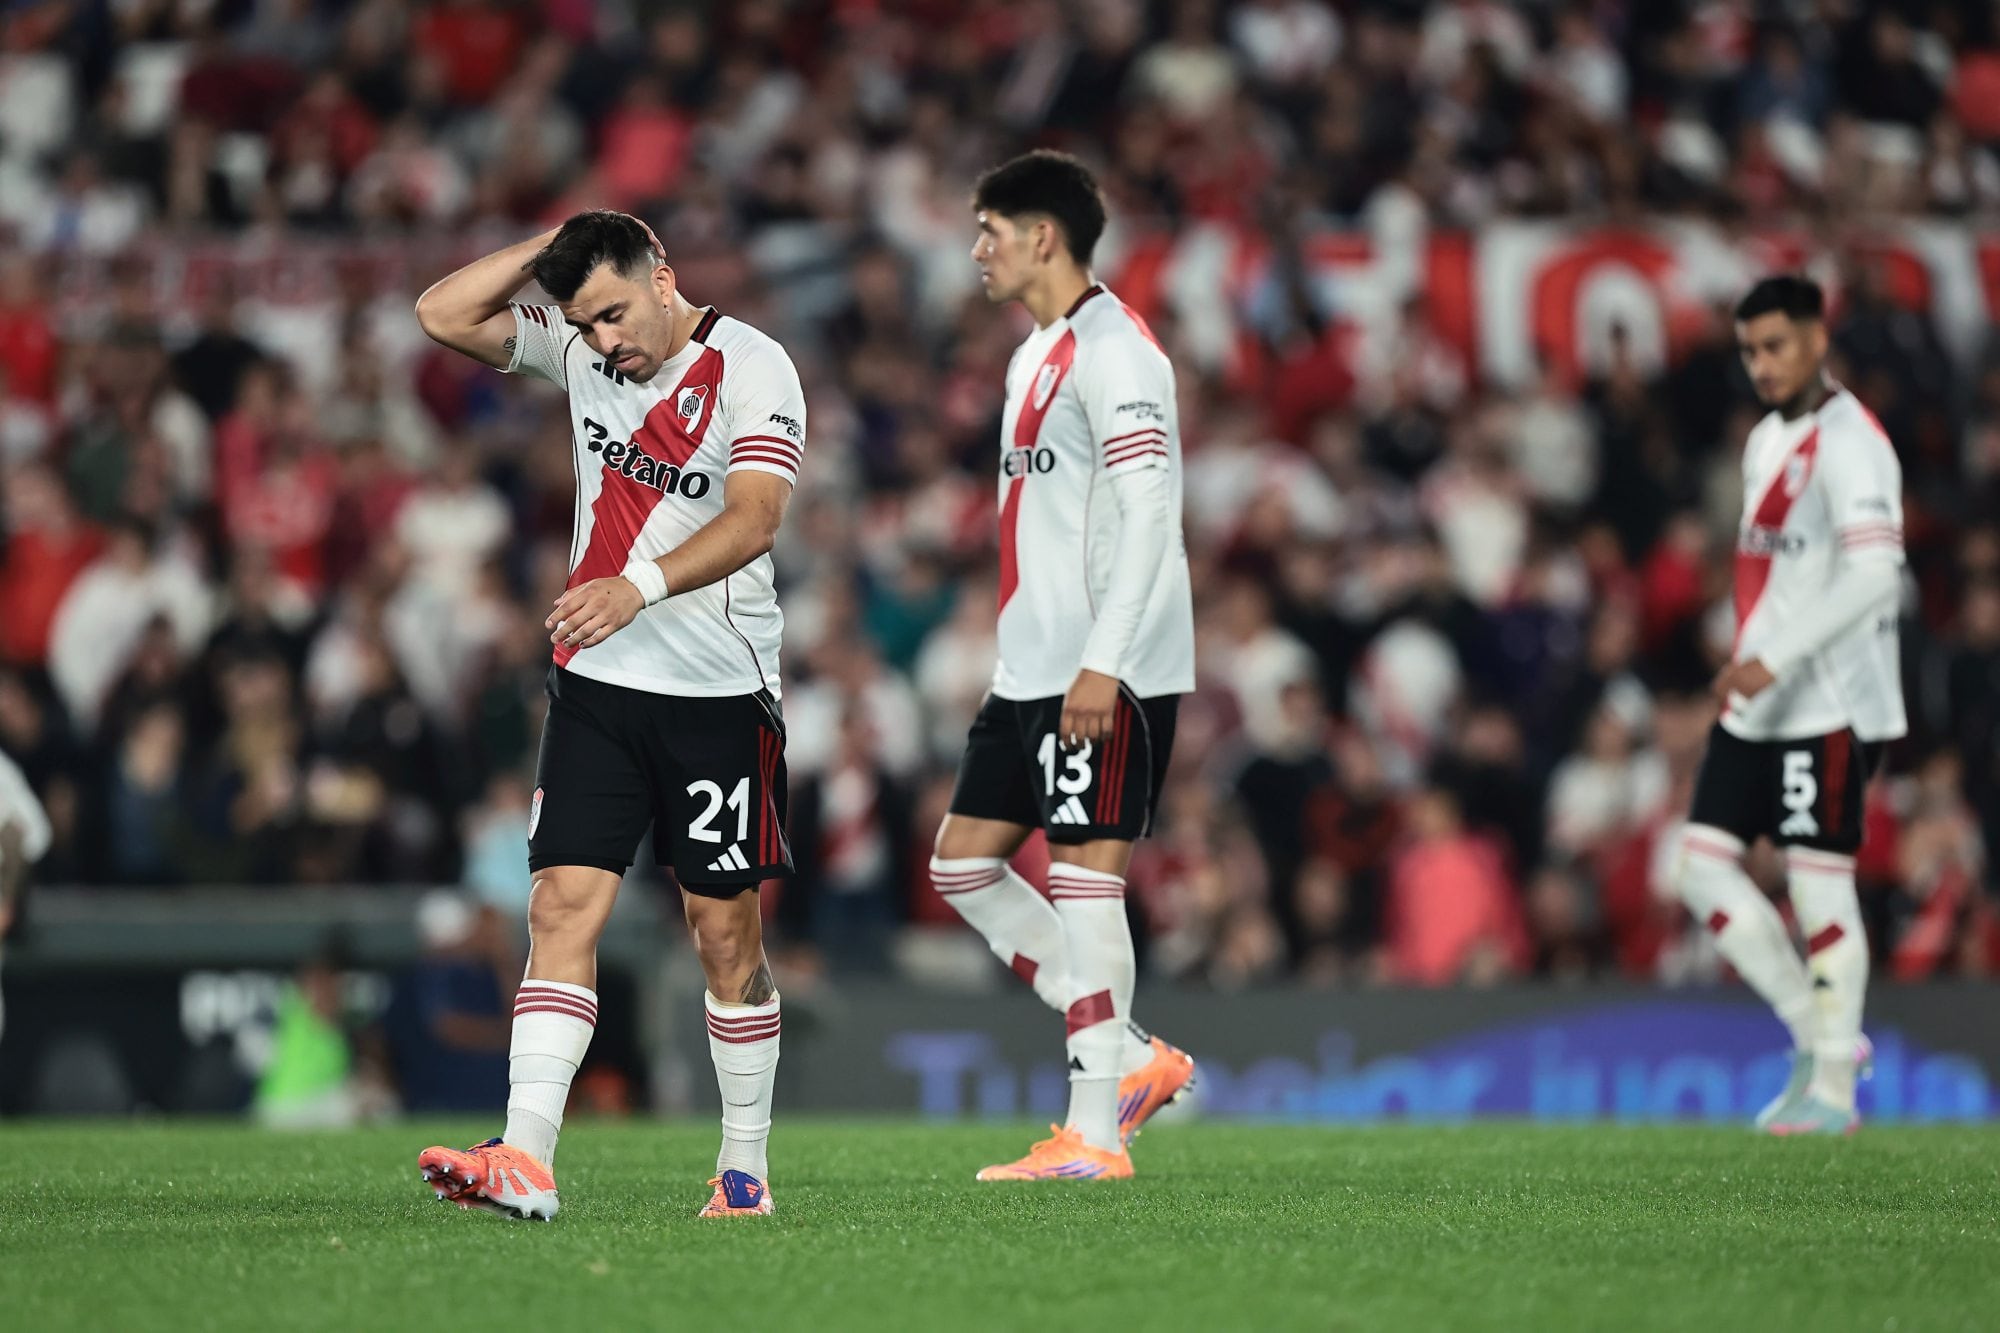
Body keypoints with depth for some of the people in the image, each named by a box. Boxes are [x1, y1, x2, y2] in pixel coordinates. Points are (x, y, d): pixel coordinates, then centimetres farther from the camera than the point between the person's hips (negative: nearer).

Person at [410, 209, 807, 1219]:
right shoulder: (578, 350, 7)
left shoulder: (751, 368, -10)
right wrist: (558, 242, -1)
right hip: (598, 682, 4)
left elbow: (753, 519, -22)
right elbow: (444, 314, 6)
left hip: (718, 690, -4)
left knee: (725, 931, 3)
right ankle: (525, 1161, -16)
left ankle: (745, 1167, 15)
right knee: (563, 906, -8)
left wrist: (639, 586, -35)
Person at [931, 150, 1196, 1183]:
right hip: (1032, 670, 10)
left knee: (1081, 875, -9)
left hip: (1108, 676, -10)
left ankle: (1095, 1133, -4)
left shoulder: (1109, 350, -12)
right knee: (963, 864, 8)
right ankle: (1130, 1057, 11)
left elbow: (1148, 509, -19)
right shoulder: (1036, 357, 19)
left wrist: (1101, 664, -24)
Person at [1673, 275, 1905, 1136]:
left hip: (1827, 705, -9)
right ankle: (1819, 1034, 14)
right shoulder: (1767, 441, 16)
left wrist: (1776, 659, -26)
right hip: (1756, 704, 9)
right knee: (1704, 866, 4)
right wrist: (1747, 661, 18)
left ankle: (1833, 1090, 3)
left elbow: (1874, 573, -24)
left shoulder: (1849, 443, -13)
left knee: (1819, 885, -5)